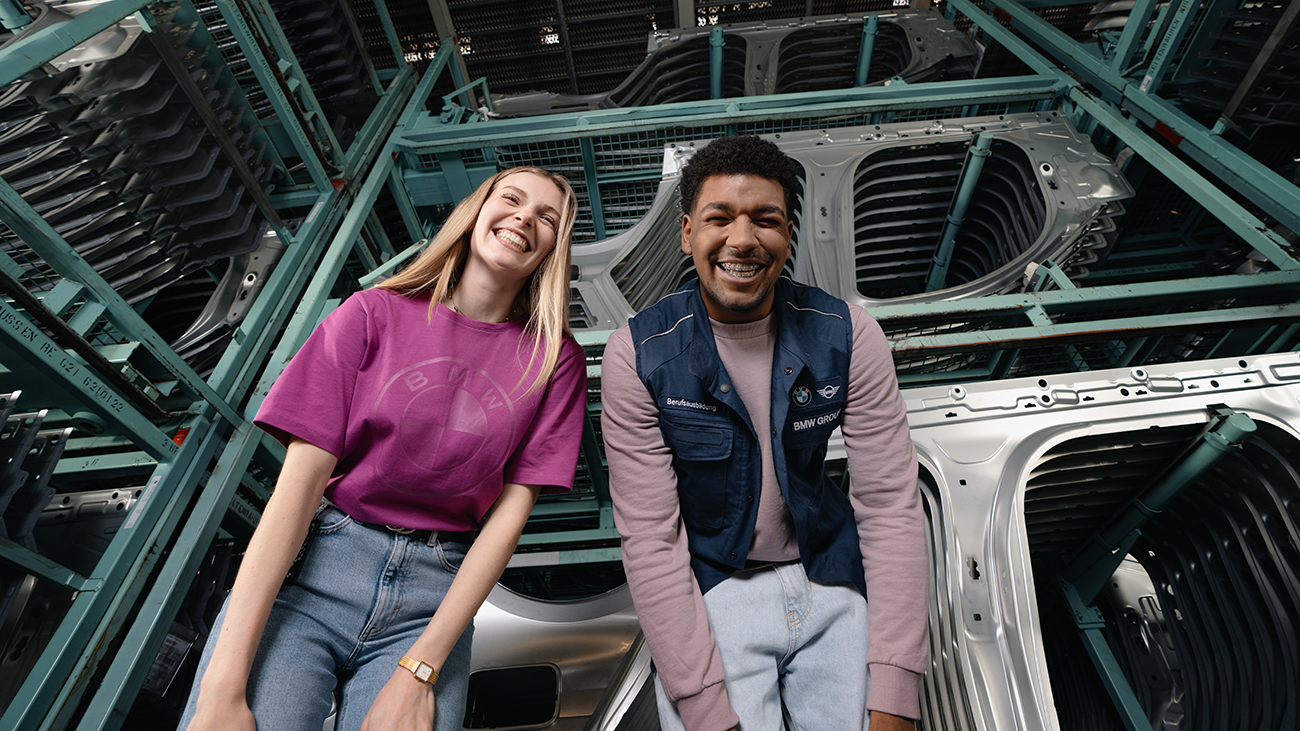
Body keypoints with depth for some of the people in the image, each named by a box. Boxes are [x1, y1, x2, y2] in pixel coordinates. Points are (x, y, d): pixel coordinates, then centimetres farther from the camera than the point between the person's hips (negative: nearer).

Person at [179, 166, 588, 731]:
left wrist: (418, 672, -10)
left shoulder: (555, 361, 0)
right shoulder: (375, 314, 0)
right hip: (311, 565, 0)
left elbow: (511, 512, -4)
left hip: (437, 592, 1)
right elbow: (300, 481, -7)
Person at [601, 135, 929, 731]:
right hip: (709, 591, -1)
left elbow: (891, 505, -10)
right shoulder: (637, 355, -16)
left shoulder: (848, 335, -10)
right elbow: (651, 540, -15)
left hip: (832, 583, 2)